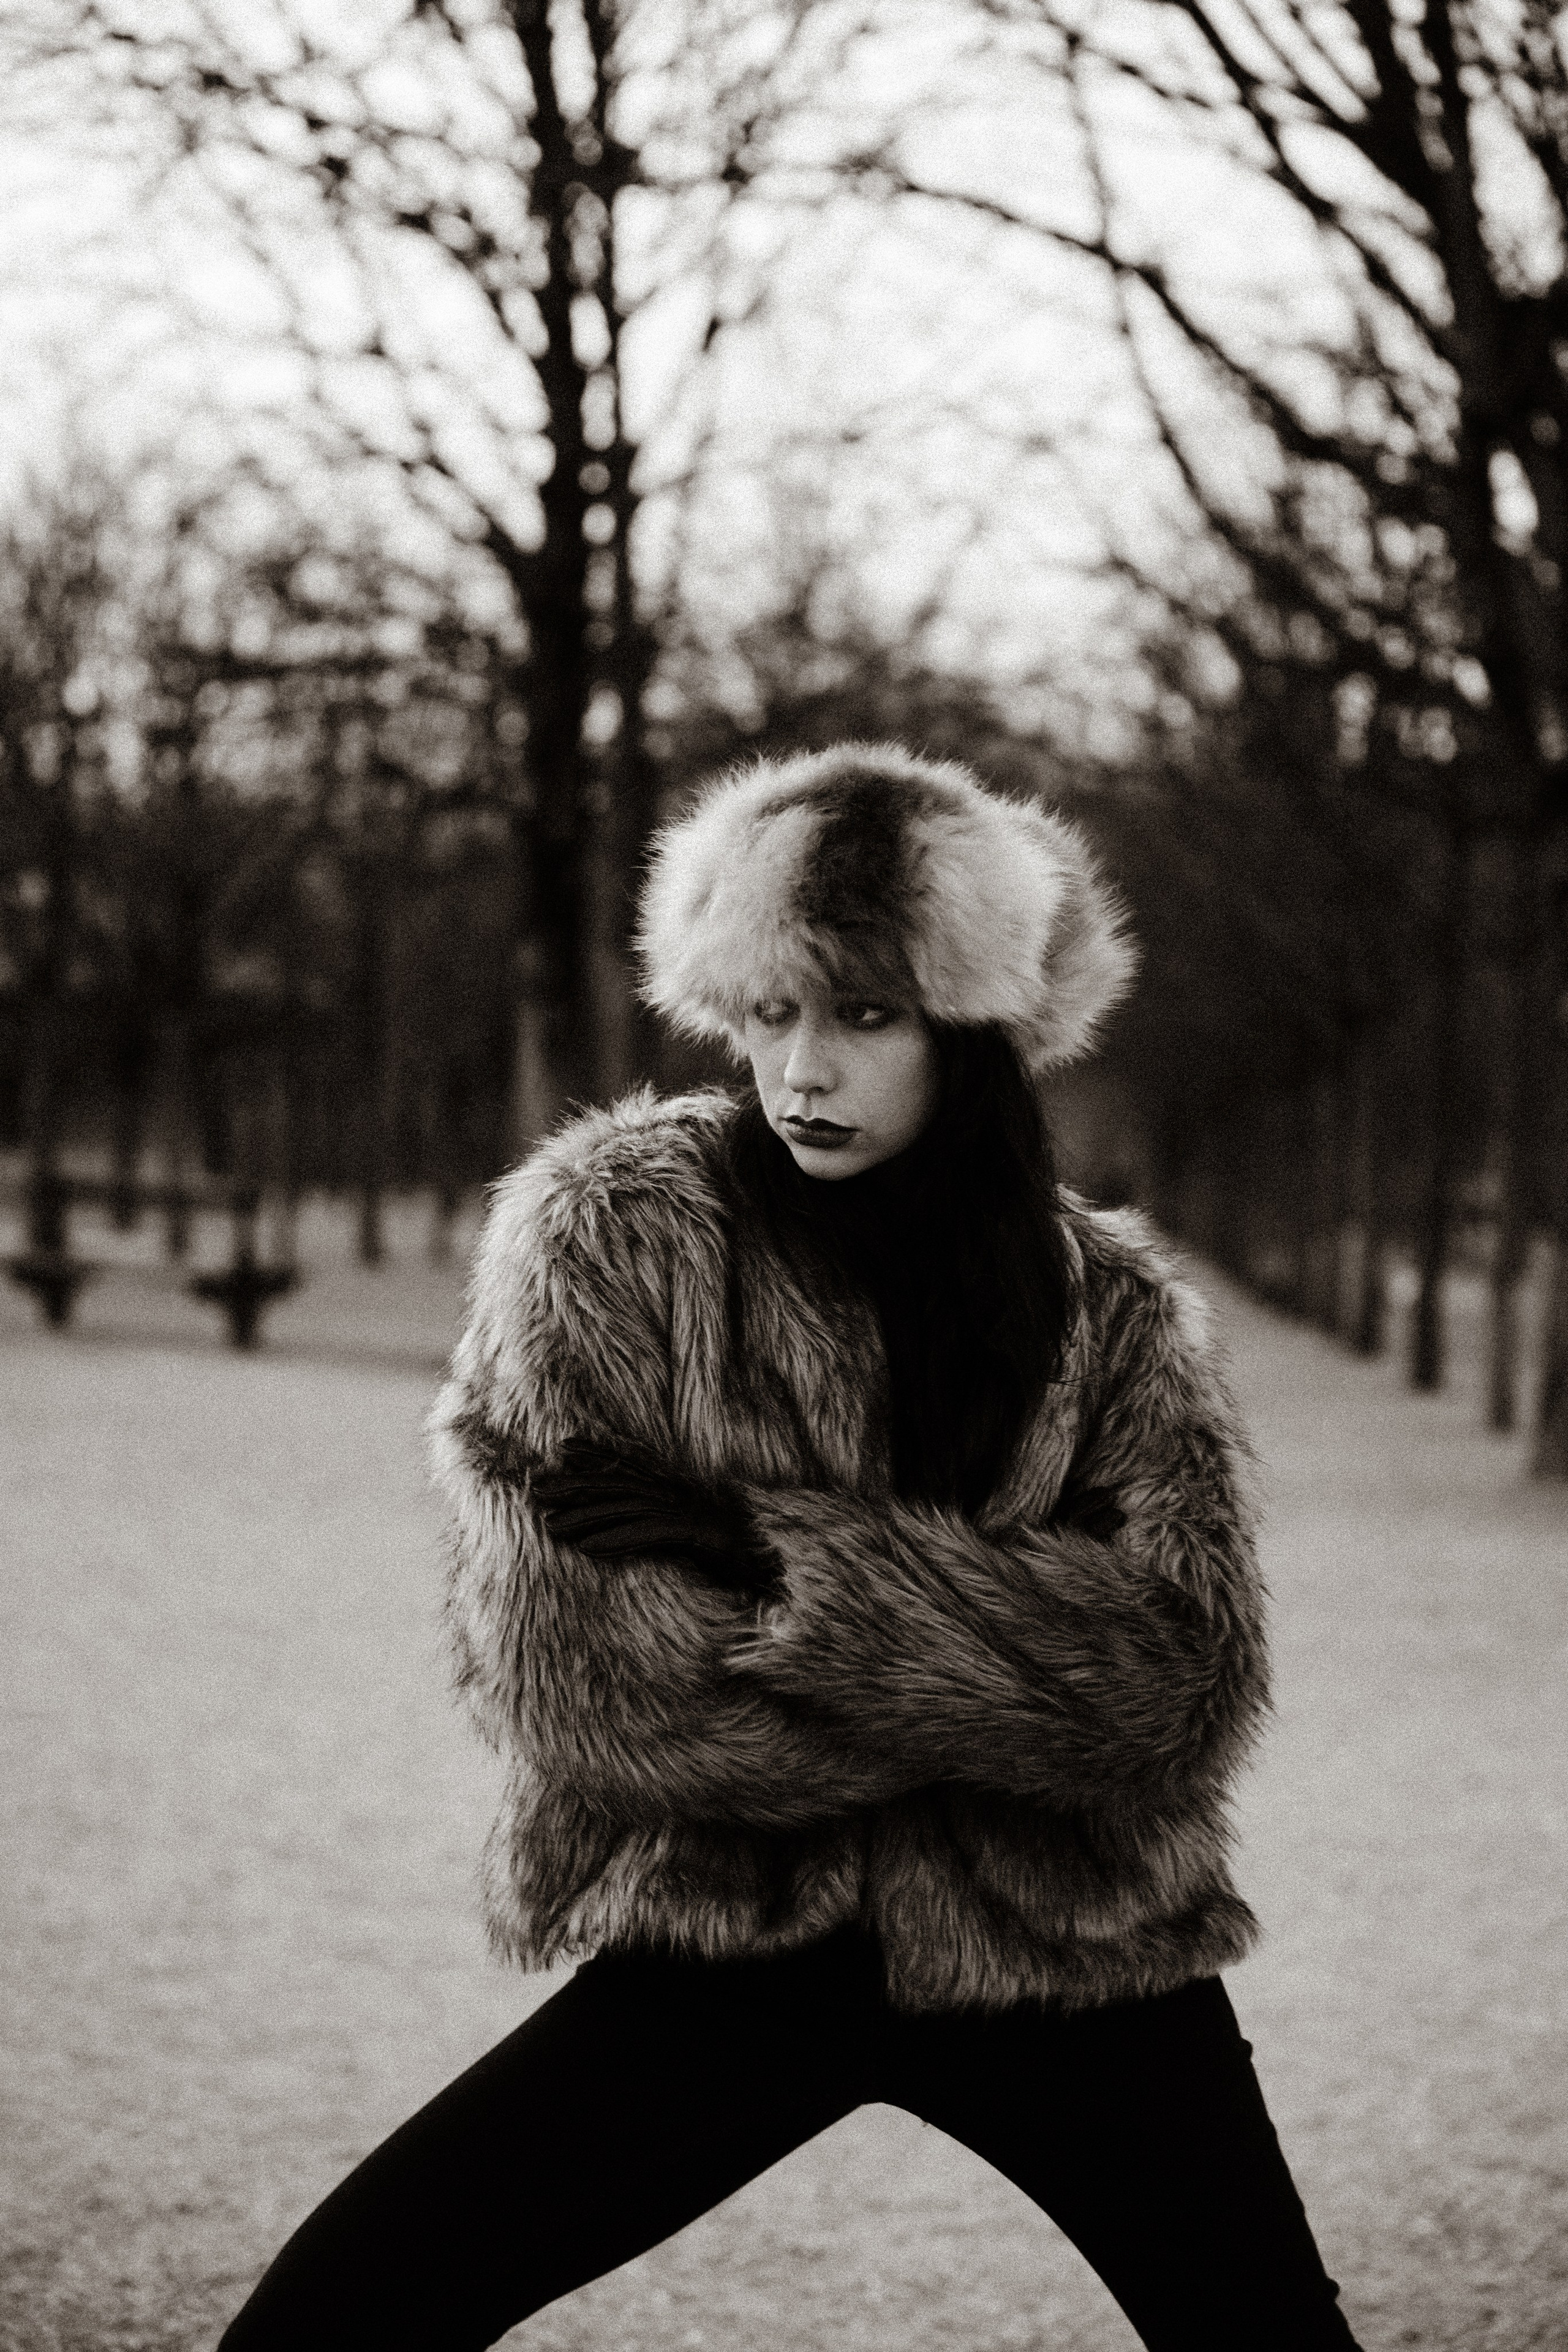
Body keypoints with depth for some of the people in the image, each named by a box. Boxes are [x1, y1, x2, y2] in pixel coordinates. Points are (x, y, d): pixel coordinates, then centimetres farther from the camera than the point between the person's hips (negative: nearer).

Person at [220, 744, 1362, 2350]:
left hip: (1069, 1972, 2)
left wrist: (783, 1557, -21)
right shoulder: (604, 1233, -7)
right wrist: (999, 1685, -13)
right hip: (723, 1955, -1)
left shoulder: (1110, 1312, 1)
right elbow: (565, 1675, -15)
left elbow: (1186, 1684, -14)